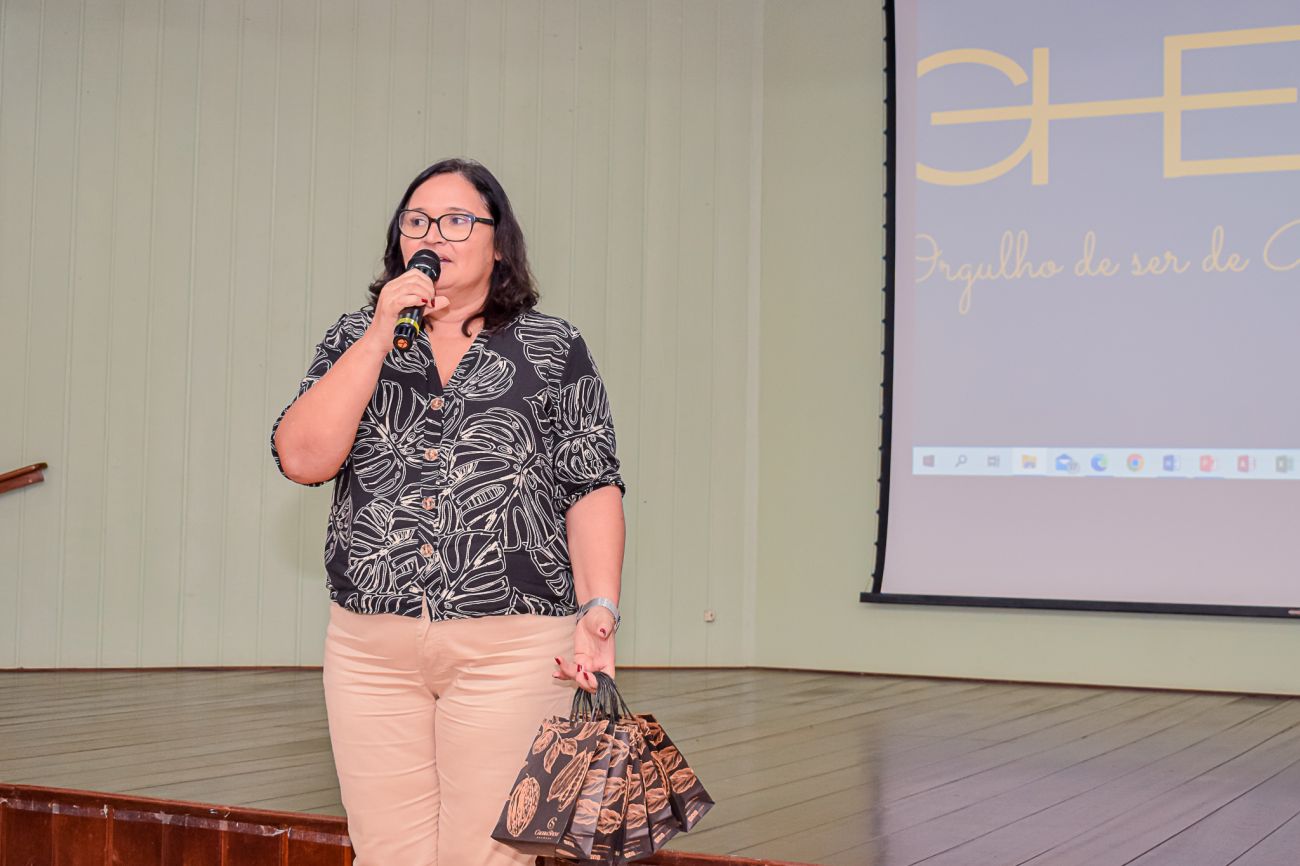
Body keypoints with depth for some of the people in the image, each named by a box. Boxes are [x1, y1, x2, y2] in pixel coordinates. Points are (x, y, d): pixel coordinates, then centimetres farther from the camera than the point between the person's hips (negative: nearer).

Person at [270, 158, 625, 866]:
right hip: (371, 644, 3)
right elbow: (303, 459, -3)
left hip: (512, 648, -2)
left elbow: (591, 488, 2)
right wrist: (381, 337, -8)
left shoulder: (551, 348, 5)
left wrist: (599, 607, -11)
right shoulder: (356, 339, 11)